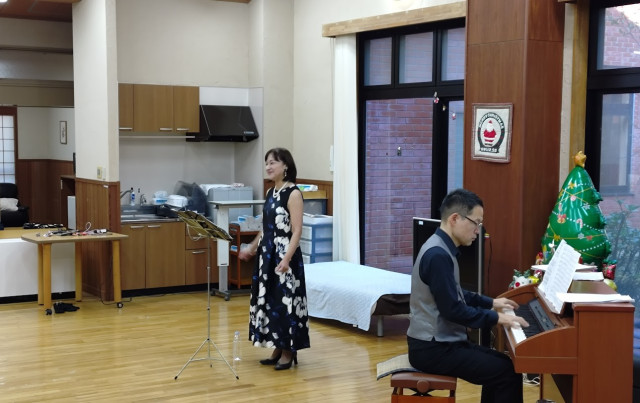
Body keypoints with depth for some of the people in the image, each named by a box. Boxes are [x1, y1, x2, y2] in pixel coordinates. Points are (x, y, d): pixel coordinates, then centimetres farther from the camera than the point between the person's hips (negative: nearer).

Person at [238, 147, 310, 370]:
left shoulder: (293, 193, -13)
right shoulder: (270, 192, 11)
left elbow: (296, 231, -18)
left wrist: (286, 258, -26)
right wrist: (252, 248, 26)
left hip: (284, 255, -8)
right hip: (267, 254, 9)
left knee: (284, 301, -2)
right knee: (269, 299, 11)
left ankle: (289, 352, 9)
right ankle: (278, 349, 21)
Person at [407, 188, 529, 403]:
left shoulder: (442, 249, 11)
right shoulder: (437, 255, -22)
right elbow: (452, 310, -23)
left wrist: (491, 303, 22)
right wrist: (496, 318, -15)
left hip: (442, 341, 11)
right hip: (433, 349, -11)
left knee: (502, 364, 15)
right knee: (507, 373, -13)